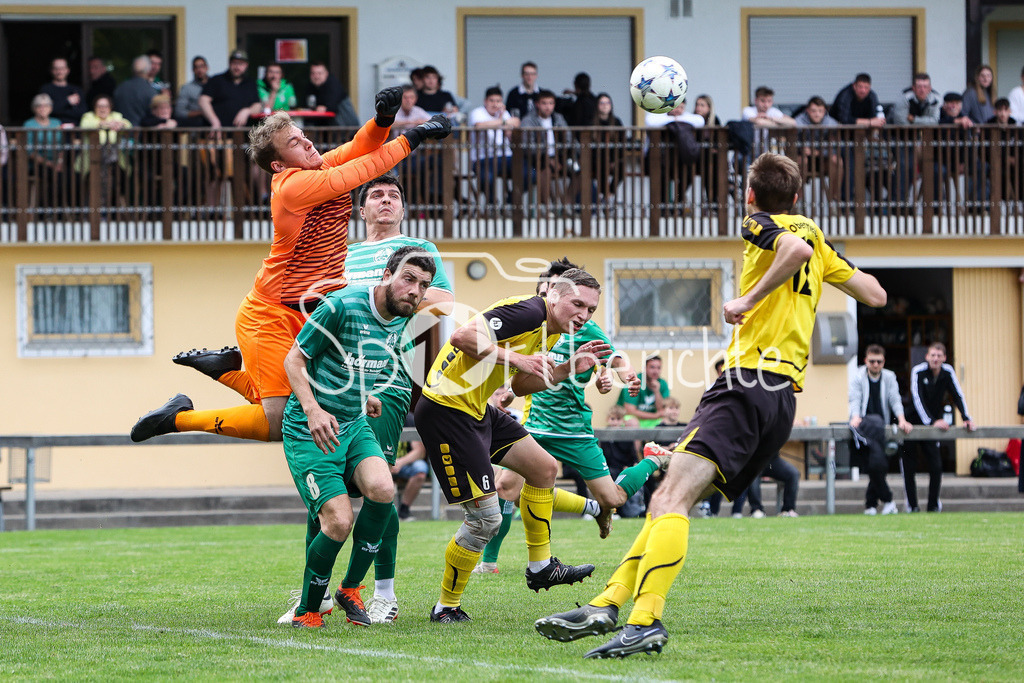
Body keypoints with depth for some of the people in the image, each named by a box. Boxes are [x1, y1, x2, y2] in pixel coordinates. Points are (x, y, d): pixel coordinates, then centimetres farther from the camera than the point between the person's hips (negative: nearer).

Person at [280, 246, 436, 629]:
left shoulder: (401, 319, 4)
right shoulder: (341, 306, -19)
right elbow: (294, 359, -13)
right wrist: (313, 410, -25)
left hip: (354, 426, 6)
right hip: (310, 432, -6)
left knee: (382, 489, -22)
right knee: (339, 521, -17)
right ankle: (307, 610, 7)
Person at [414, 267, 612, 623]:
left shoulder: (550, 331, 12)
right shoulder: (528, 312, -20)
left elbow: (519, 384, 20)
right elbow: (462, 336, -28)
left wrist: (568, 369, 10)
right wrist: (516, 358, -28)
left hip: (476, 408, 11)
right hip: (446, 409, -11)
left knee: (544, 468, 17)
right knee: (486, 518, -9)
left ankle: (540, 567, 31)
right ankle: (447, 607, 7)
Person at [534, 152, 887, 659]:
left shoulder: (761, 225, 1)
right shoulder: (812, 233, 23)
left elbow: (796, 249, -23)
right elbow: (875, 295, 27)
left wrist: (750, 298, -15)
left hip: (750, 380, -9)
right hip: (783, 396, 9)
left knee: (672, 499, -22)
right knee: (666, 502, 8)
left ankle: (645, 621, -38)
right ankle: (607, 606, 1)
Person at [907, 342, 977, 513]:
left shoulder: (948, 372, -8)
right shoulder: (918, 371, -19)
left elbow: (958, 396, -12)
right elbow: (917, 399, -27)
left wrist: (966, 419, -27)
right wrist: (932, 422, -37)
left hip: (935, 425, 3)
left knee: (936, 467, -6)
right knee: (909, 467, -6)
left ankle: (933, 505, 4)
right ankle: (912, 505, 2)